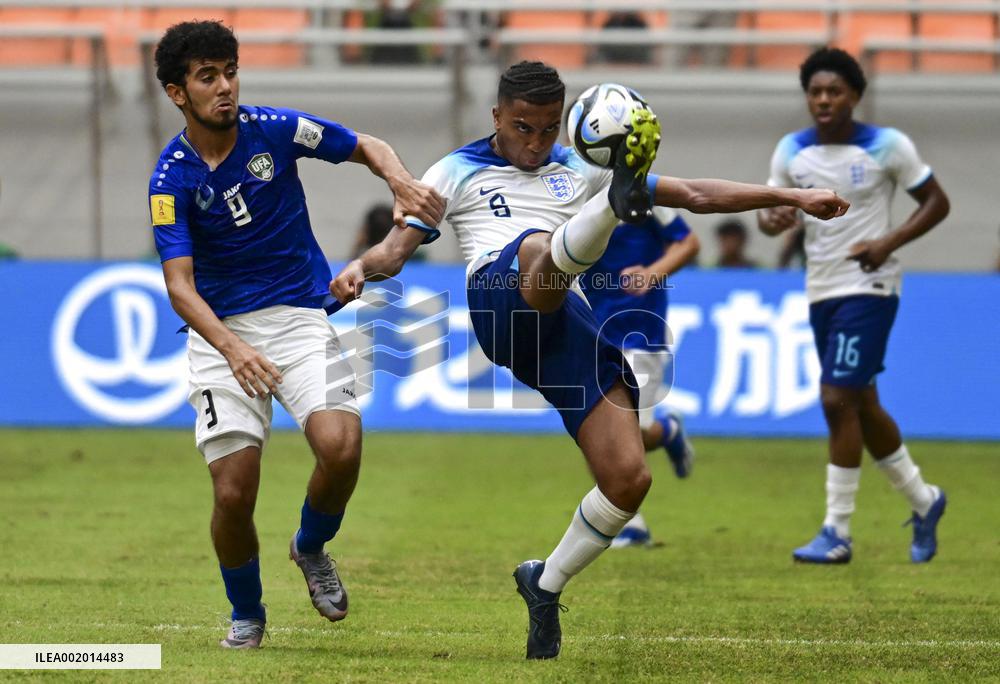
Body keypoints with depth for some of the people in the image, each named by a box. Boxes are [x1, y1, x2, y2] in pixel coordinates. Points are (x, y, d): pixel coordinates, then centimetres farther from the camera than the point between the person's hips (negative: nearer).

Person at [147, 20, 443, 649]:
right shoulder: (172, 178, -9)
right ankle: (246, 617, 18)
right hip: (222, 331, -1)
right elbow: (180, 285, -18)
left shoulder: (275, 130, -5)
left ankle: (311, 548, 9)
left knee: (341, 446, -24)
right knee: (234, 494, -11)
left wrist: (403, 183, -12)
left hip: (300, 315, 1)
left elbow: (367, 147, 11)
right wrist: (232, 348, -35)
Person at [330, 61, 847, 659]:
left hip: (568, 329, 4)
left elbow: (697, 195, 30)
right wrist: (360, 268, -9)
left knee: (629, 478, -10)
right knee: (545, 249, -39)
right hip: (500, 301, -4)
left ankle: (545, 585, 10)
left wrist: (791, 197, 24)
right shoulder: (457, 172, 23)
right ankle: (619, 202, -73)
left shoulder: (581, 172, 30)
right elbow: (398, 246, 15)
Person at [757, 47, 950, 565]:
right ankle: (923, 501, 32)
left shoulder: (887, 147, -9)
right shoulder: (792, 151, 4)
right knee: (861, 406, 13)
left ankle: (837, 533, -9)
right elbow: (769, 210, 10)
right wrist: (772, 219, -15)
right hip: (821, 290, 6)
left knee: (838, 400, -14)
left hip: (868, 288, -6)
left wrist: (889, 242, -17)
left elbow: (936, 202, -3)